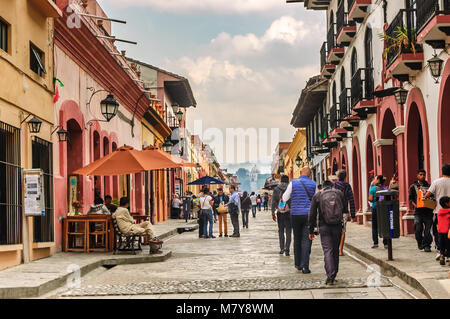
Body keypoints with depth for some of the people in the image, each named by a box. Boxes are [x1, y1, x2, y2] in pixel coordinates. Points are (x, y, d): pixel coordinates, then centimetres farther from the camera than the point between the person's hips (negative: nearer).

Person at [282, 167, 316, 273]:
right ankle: (305, 266, -9)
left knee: (297, 239, 15)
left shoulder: (293, 183, 0)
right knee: (306, 240, -2)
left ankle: (298, 264, 21)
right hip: (309, 215, -1)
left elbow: (284, 198, 8)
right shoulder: (313, 184, 0)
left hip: (295, 214, 1)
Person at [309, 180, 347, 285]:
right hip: (337, 226, 2)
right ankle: (333, 275, 22)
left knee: (327, 250, -5)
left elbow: (312, 214, 5)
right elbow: (345, 210, 11)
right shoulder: (340, 193, 8)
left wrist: (311, 230, 10)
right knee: (335, 250, 14)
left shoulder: (317, 195, 4)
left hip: (324, 226, -2)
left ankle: (330, 275, -20)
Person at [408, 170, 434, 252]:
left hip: (428, 210, 1)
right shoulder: (413, 186, 10)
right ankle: (420, 243, 10)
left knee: (428, 229, -4)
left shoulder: (428, 186, 15)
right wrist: (414, 205, -13)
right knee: (418, 228, -10)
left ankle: (427, 245, 3)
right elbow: (410, 198, 5)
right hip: (418, 211, -1)